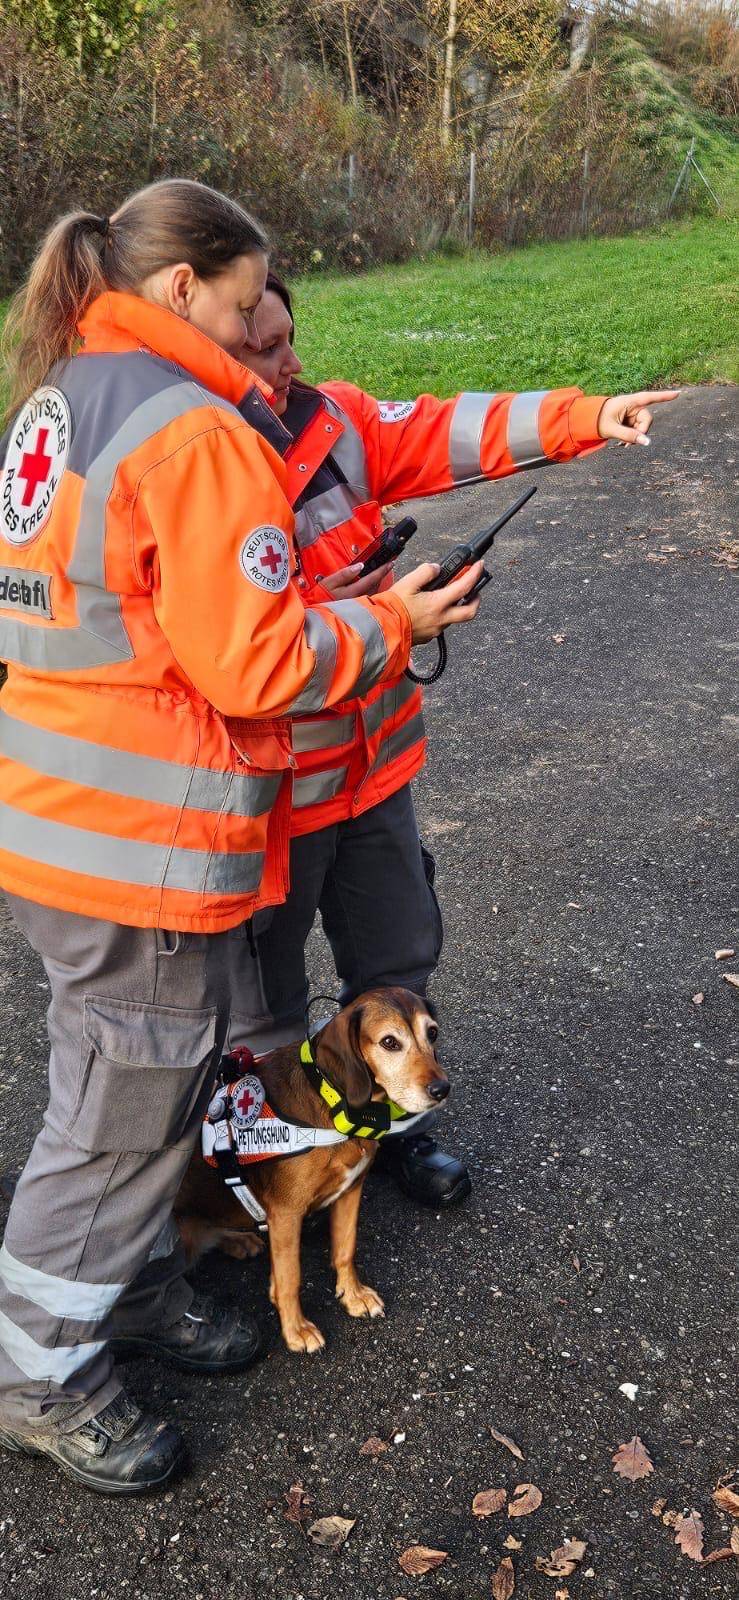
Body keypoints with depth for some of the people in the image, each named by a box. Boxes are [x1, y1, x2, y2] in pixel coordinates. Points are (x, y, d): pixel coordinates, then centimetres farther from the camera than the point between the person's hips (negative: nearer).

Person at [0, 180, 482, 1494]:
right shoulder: (197, 433, -18)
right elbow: (252, 665, -20)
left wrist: (312, 602, 12)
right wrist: (388, 623, -5)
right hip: (141, 840, -9)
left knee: (122, 1074, 23)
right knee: (132, 1099, 7)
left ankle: (126, 1281, 41)